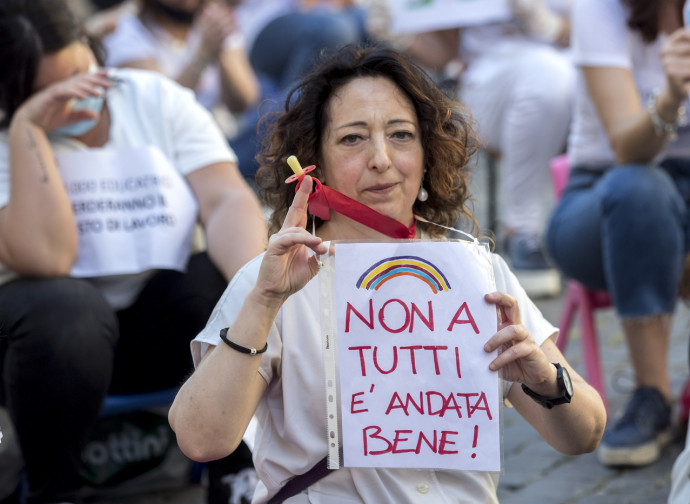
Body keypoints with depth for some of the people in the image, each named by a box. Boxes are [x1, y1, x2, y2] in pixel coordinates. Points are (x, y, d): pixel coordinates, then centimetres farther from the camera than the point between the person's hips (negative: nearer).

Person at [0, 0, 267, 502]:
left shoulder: (158, 100, -1)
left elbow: (228, 200, -14)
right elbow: (45, 257, -26)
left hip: (159, 326, 2)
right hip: (55, 330, -2)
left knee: (230, 279, -28)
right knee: (64, 308, -37)